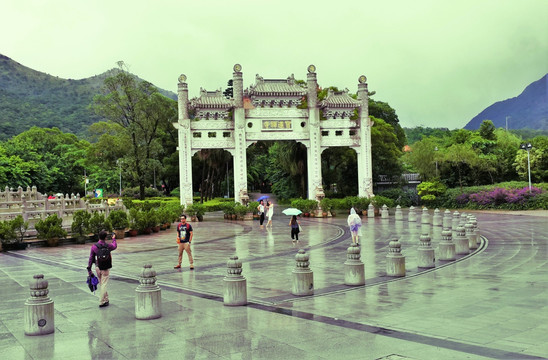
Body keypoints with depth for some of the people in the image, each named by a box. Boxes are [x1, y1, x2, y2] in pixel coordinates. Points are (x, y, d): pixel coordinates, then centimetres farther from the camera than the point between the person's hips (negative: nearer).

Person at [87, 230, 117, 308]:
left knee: (101, 284, 15)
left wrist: (89, 269, 3)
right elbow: (115, 246, 17)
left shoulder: (94, 247, -9)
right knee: (104, 285, 2)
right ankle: (101, 302, 2)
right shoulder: (108, 246, -7)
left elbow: (91, 258, -5)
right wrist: (114, 239, 35)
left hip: (98, 268, 2)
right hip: (106, 269, -2)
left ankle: (106, 299, 24)